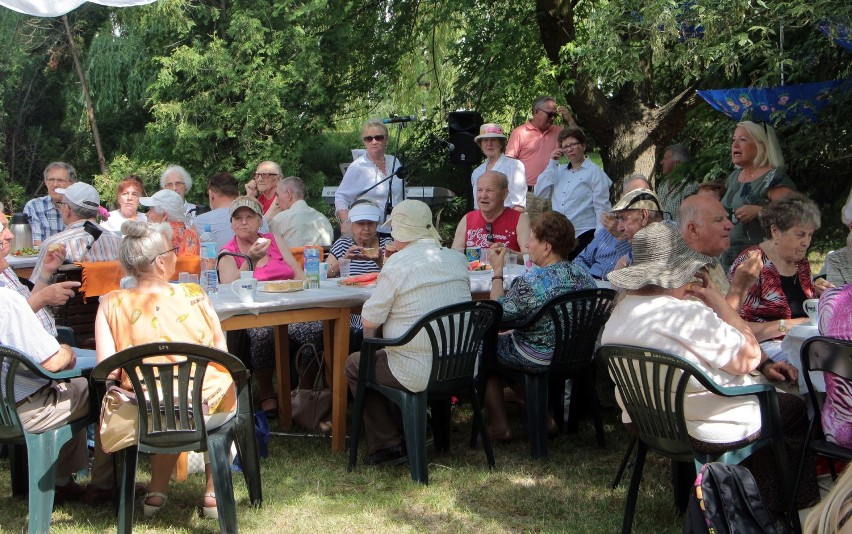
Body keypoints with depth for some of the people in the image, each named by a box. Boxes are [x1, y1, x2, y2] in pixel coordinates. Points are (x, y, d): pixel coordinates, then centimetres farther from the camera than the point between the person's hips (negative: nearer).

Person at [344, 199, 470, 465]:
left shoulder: (396, 265, -15)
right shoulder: (458, 259, 4)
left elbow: (370, 320, -11)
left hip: (420, 374, -7)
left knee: (354, 364, 16)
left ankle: (386, 443, 15)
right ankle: (406, 432, 37)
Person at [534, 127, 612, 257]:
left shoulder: (595, 172, 2)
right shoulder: (559, 171, 19)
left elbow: (602, 209, -3)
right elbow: (539, 194, 6)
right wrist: (552, 164, 7)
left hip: (584, 236, -5)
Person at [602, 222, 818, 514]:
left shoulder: (618, 314, -2)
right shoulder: (688, 316, -30)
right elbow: (749, 357, -20)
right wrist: (717, 299, -13)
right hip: (715, 431, -9)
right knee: (799, 409, 17)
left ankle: (768, 508, 36)